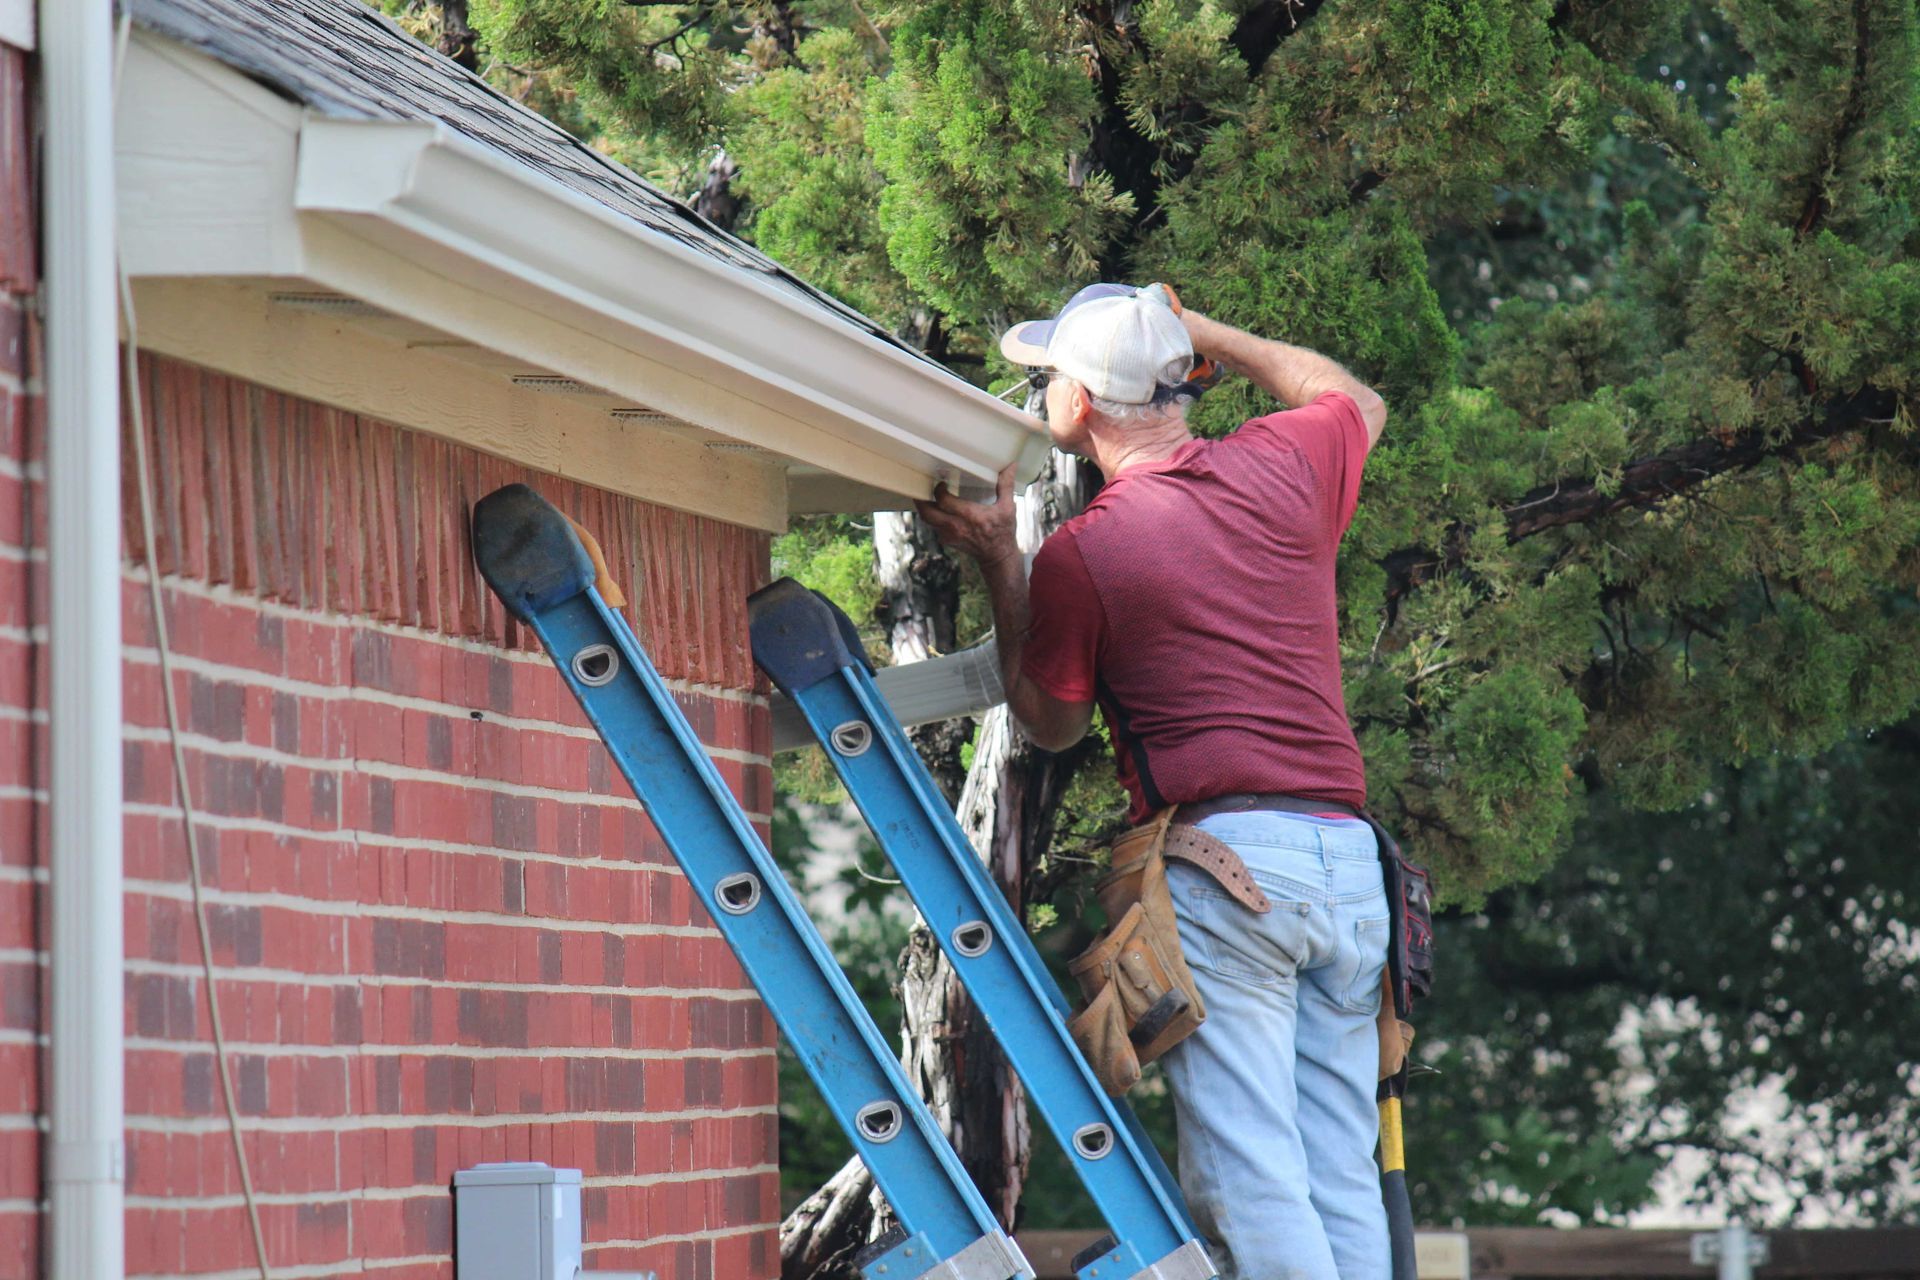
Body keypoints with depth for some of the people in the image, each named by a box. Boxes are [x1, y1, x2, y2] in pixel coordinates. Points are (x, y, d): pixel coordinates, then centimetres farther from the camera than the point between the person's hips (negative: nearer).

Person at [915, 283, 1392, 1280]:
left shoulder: (1081, 552, -2)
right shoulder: (1282, 468, 10)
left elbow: (1051, 721, 14)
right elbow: (1355, 398, 36)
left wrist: (999, 562, 18)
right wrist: (1197, 330, 37)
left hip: (1223, 865, -6)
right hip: (1348, 856, 6)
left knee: (1248, 1180, -8)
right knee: (1342, 1181, 7)